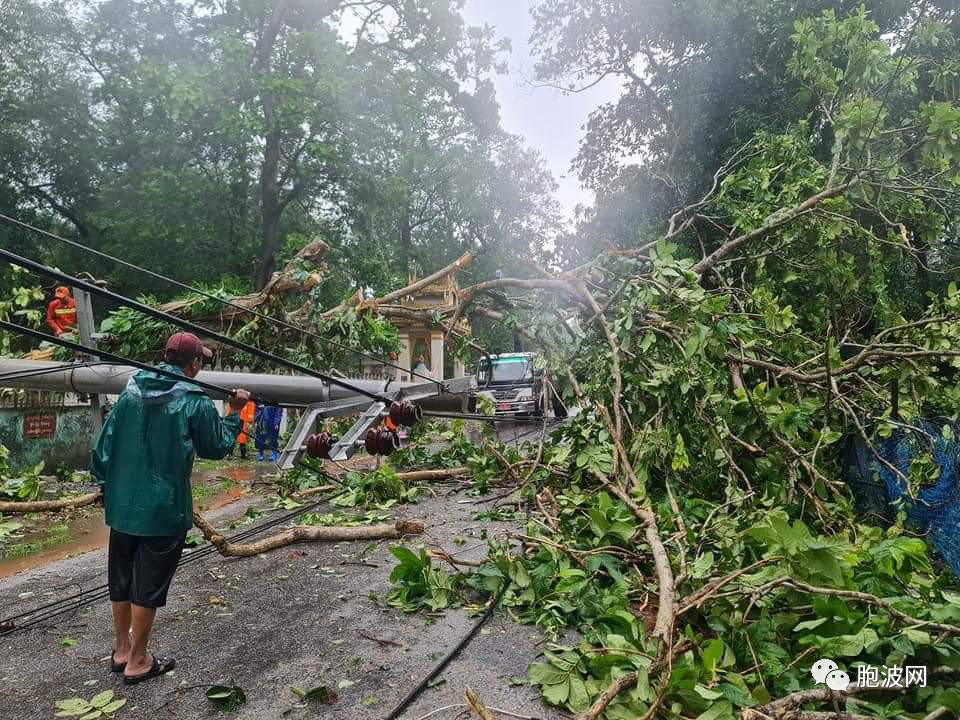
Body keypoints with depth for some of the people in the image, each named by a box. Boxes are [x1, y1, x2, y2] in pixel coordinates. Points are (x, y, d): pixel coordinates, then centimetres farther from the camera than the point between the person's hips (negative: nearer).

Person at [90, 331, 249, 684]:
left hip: (122, 505, 6)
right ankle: (137, 661, 21)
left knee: (121, 580, 20)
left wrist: (105, 482, 15)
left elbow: (104, 445, 4)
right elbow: (217, 447, -1)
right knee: (148, 586, 8)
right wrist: (235, 414, 9)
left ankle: (121, 650, 36)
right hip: (163, 509, -6)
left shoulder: (131, 392, 2)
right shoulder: (195, 402, -14)